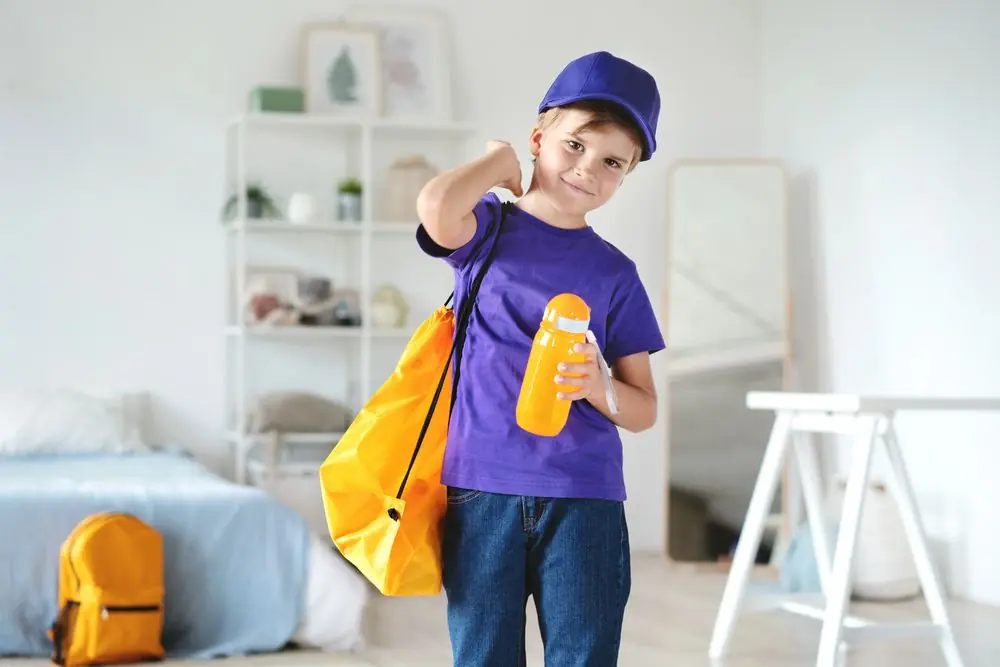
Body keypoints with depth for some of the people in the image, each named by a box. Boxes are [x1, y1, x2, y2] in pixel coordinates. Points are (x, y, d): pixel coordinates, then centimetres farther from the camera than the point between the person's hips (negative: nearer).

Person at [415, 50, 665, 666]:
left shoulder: (614, 273, 7)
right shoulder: (487, 231, 4)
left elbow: (644, 409, 8)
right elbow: (436, 207, -23)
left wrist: (596, 386, -14)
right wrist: (500, 159, -4)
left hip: (583, 498, 1)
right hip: (481, 488, -1)